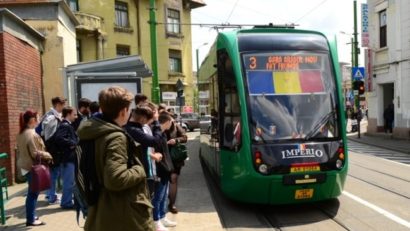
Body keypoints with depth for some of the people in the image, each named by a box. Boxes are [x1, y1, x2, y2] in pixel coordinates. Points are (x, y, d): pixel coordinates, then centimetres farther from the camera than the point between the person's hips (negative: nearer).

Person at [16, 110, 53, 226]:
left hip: (25, 165, 10)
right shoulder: (32, 134, -21)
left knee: (32, 192, 18)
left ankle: (31, 216, 28)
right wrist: (48, 155, -8)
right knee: (33, 192, 0)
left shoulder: (21, 133, 10)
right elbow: (35, 153, -22)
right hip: (32, 166, -10)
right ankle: (31, 219, 9)